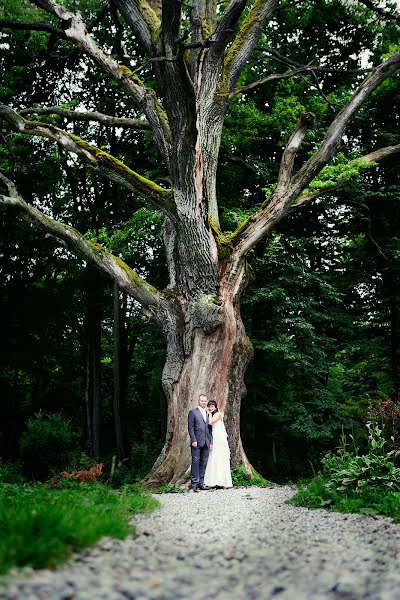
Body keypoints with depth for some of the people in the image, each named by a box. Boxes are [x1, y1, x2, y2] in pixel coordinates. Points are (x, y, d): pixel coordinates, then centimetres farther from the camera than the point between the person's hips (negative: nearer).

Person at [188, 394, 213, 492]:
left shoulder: (208, 414, 18)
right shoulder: (193, 412, 3)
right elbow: (191, 428, -4)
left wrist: (211, 442, 10)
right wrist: (193, 440, -12)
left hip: (206, 443, 5)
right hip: (197, 442, -5)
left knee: (204, 463, 5)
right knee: (195, 462, -5)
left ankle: (201, 483, 9)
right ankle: (195, 483, -1)